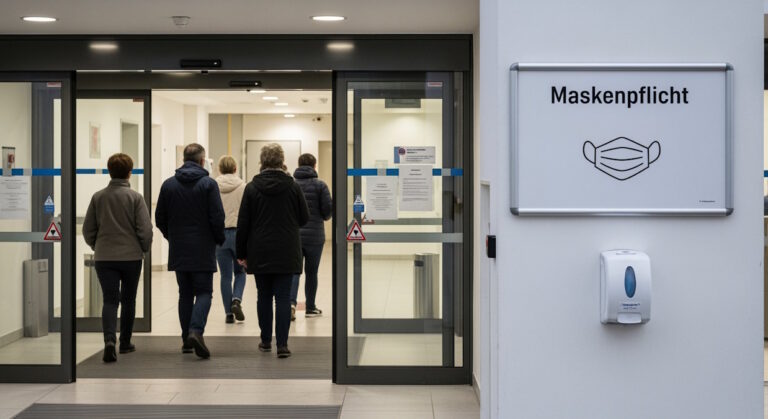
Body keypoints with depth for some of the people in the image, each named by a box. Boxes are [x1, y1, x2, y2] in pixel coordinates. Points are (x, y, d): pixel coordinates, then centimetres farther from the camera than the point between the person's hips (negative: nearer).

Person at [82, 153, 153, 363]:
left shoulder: (98, 197, 1)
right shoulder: (135, 197, -7)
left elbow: (88, 229, 5)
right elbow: (145, 229, -11)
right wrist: (144, 248, 7)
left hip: (104, 258, 1)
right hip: (131, 257, -1)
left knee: (110, 300, 0)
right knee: (128, 300, 14)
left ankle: (109, 340, -22)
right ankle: (125, 343, 24)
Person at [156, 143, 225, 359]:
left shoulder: (168, 184, 4)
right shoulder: (208, 184, -8)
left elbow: (160, 218, 6)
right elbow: (217, 218, -11)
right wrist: (219, 239, 6)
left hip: (178, 250, 4)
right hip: (203, 250, -4)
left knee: (185, 293, 12)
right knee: (204, 292, 1)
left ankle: (187, 340, 13)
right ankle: (196, 331, -19)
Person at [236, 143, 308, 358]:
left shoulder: (252, 187, -3)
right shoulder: (292, 186, -5)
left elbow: (243, 223, -1)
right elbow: (304, 218, 4)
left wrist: (241, 253, 7)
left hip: (260, 252, 1)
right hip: (286, 252, -1)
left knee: (264, 296, 12)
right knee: (283, 297, -1)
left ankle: (266, 341, 19)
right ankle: (282, 344, -6)